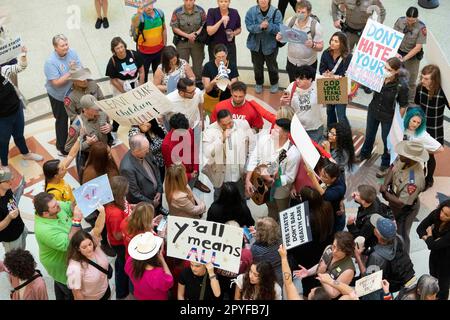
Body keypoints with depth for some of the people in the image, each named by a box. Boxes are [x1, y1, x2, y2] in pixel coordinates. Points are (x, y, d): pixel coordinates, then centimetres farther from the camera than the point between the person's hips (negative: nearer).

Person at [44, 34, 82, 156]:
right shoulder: (50, 62, -27)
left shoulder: (72, 53, -11)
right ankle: (61, 147, 28)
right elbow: (56, 82, -28)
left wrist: (76, 69, -30)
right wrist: (70, 72, -30)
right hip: (59, 96, -5)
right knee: (62, 121, 10)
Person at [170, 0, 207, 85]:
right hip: (182, 42, -1)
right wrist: (187, 35, -15)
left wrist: (196, 34, -15)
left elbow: (204, 24, 1)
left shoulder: (200, 10, -2)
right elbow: (174, 28, -7)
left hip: (197, 41, 1)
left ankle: (199, 83, 21)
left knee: (198, 63, 7)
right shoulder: (177, 12, -7)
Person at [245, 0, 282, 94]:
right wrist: (260, 26, -31)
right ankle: (259, 83, 40)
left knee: (272, 65, 16)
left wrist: (268, 26, -36)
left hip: (270, 45, -2)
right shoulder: (251, 11, -10)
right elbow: (249, 26, -14)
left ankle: (274, 83, 39)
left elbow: (279, 29, -19)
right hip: (256, 44, 2)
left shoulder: (276, 12, -16)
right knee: (257, 65, 18)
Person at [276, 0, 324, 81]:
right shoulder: (290, 21, -7)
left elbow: (320, 47, -14)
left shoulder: (315, 25, -16)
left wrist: (312, 45, -36)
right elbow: (284, 37, 7)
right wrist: (280, 37, -17)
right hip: (292, 62, 3)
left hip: (308, 64, -3)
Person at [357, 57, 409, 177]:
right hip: (373, 111, 4)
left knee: (387, 140, 17)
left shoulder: (401, 85, -30)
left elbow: (403, 105, -14)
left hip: (388, 117, -4)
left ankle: (385, 164, 43)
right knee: (369, 135, 27)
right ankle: (365, 153, 56)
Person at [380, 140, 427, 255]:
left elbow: (401, 203, -37)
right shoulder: (402, 159, -25)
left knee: (402, 235, 15)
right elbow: (392, 169, -4)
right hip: (394, 199, 8)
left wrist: (385, 193, -26)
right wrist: (385, 184, -19)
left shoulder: (414, 181, -44)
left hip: (406, 208, -8)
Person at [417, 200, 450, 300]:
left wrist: (429, 234, -15)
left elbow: (433, 246, -33)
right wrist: (427, 238, -27)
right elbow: (420, 228, -11)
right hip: (435, 254, 6)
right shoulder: (436, 214, -22)